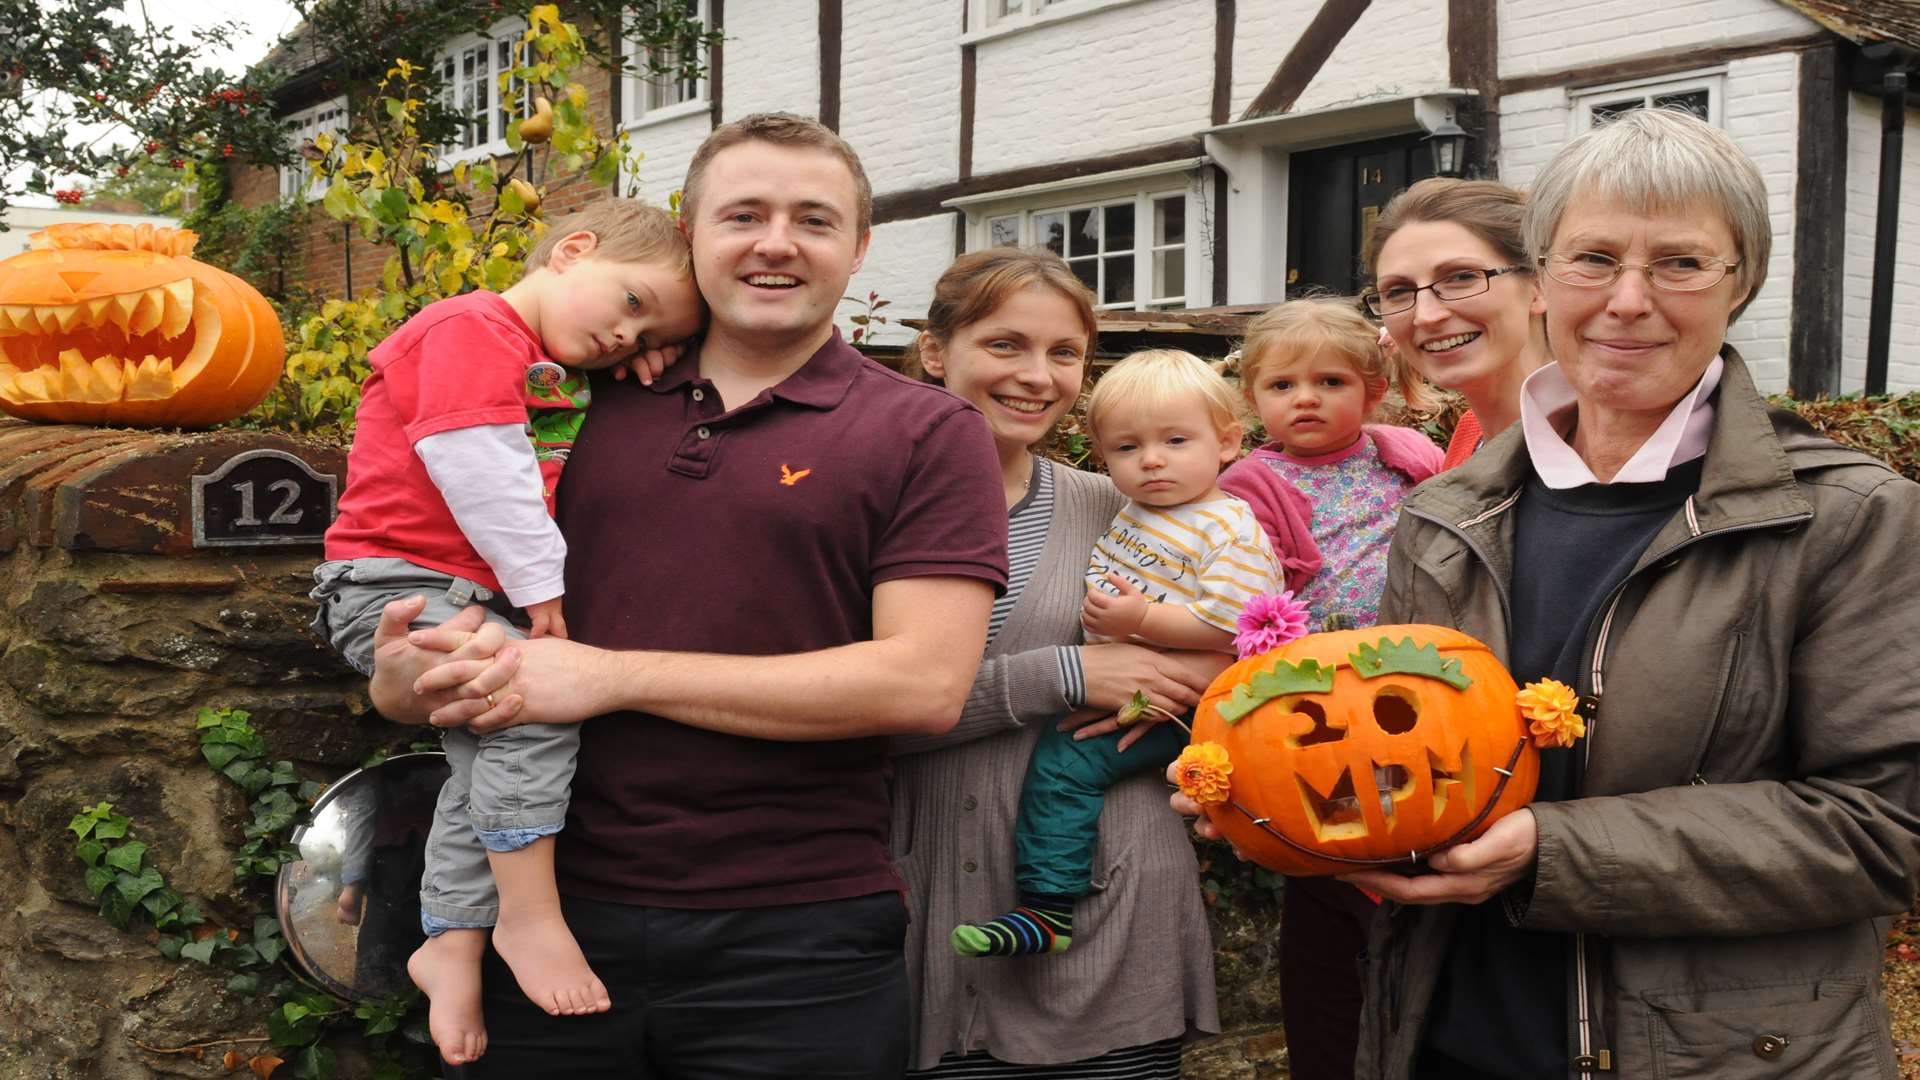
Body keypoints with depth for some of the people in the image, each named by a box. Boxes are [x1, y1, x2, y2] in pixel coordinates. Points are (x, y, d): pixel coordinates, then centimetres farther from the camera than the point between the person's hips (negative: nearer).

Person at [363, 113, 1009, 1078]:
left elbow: (923, 683, -13)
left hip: (792, 946, -3)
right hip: (563, 915, 3)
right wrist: (405, 681, -7)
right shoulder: (592, 409, 8)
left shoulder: (926, 432, -2)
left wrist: (617, 675, -15)